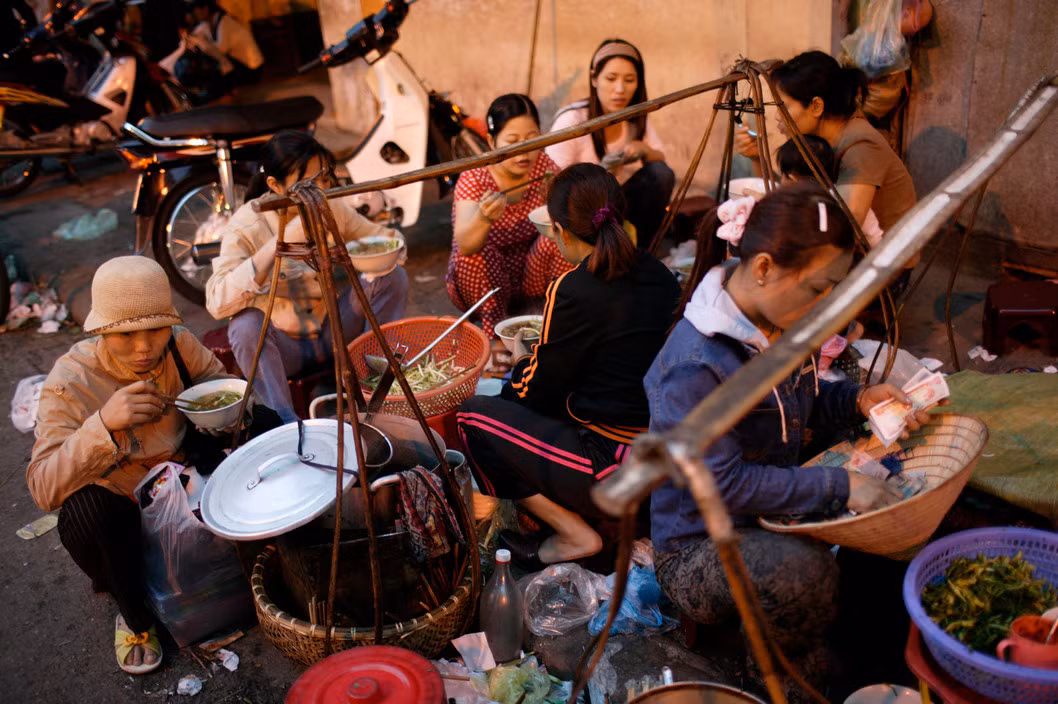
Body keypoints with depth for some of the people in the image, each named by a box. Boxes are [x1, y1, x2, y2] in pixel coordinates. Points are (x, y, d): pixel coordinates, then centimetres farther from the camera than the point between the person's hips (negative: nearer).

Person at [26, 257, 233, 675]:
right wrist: (103, 424, -44)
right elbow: (42, 489, -28)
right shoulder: (70, 382, -23)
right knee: (84, 508, -37)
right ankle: (136, 615, -6)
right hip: (119, 508, -3)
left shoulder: (179, 346, -14)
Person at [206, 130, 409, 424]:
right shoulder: (245, 226, -18)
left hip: (331, 331, 4)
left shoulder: (332, 207, -6)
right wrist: (280, 243, -38)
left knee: (392, 275, -13)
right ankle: (287, 422, -28)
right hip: (282, 342, -4)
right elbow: (217, 303, -30)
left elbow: (389, 238, 4)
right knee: (246, 325, -36)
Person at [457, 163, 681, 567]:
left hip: (620, 474, -8)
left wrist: (521, 359, 17)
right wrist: (541, 354, 26)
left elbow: (535, 392, -5)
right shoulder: (658, 274, 4)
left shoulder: (573, 290, -17)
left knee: (473, 416, 3)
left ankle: (574, 533, 3)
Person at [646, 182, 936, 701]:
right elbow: (722, 484, -27)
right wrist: (838, 487, -26)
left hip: (775, 513, 8)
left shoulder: (784, 324, 1)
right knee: (802, 569, -36)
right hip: (699, 549, -8)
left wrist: (858, 400, -4)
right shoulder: (693, 366, -27)